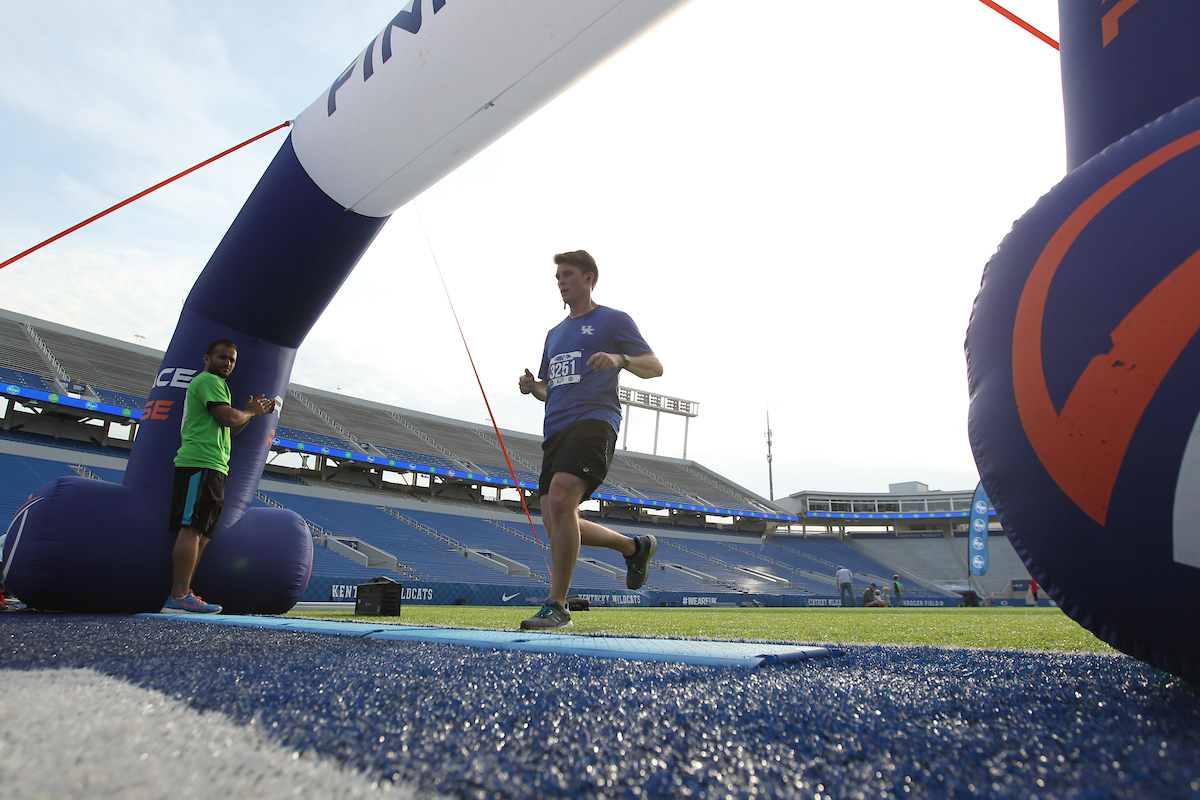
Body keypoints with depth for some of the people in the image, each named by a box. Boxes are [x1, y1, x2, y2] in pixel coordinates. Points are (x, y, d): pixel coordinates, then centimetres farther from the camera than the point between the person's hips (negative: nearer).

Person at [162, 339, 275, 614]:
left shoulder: (208, 383, 30)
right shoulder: (209, 380, -3)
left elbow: (227, 431, 29)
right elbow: (228, 418, -18)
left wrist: (251, 411, 18)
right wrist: (251, 411, 1)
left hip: (211, 467, 11)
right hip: (201, 463, -11)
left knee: (202, 532, 9)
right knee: (192, 527, -15)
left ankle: (181, 594, 11)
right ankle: (179, 597, -18)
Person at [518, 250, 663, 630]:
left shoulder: (613, 320, 8)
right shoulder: (555, 334, 27)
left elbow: (655, 367, 3)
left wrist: (620, 359, -17)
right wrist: (532, 386, 9)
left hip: (593, 421, -8)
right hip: (556, 429, 8)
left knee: (560, 500, -26)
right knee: (557, 526, 1)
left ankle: (556, 606, -15)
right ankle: (635, 546, 23)